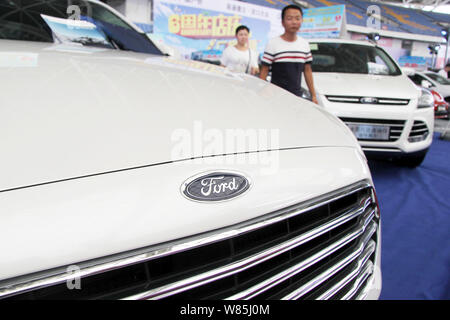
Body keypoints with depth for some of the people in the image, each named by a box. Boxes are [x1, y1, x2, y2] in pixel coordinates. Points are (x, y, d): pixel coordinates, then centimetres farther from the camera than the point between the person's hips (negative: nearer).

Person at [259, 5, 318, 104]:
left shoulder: (305, 44, 10)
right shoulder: (273, 43, -5)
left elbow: (307, 70, 14)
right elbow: (264, 71, -3)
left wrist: (313, 95, 12)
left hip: (297, 96, 4)